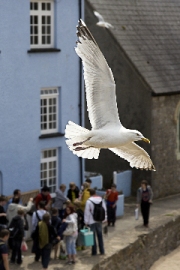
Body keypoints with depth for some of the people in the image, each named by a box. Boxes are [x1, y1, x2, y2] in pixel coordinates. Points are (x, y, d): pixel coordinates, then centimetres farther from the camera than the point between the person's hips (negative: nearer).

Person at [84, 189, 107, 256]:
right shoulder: (101, 199, 0)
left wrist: (86, 221, -5)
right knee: (100, 236, 14)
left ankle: (94, 251, 9)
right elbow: (104, 209, 6)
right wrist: (105, 218, 15)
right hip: (99, 220, 4)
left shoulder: (89, 201, -15)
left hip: (92, 221, -4)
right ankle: (102, 251, 17)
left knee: (93, 236, 5)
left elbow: (87, 212, -13)